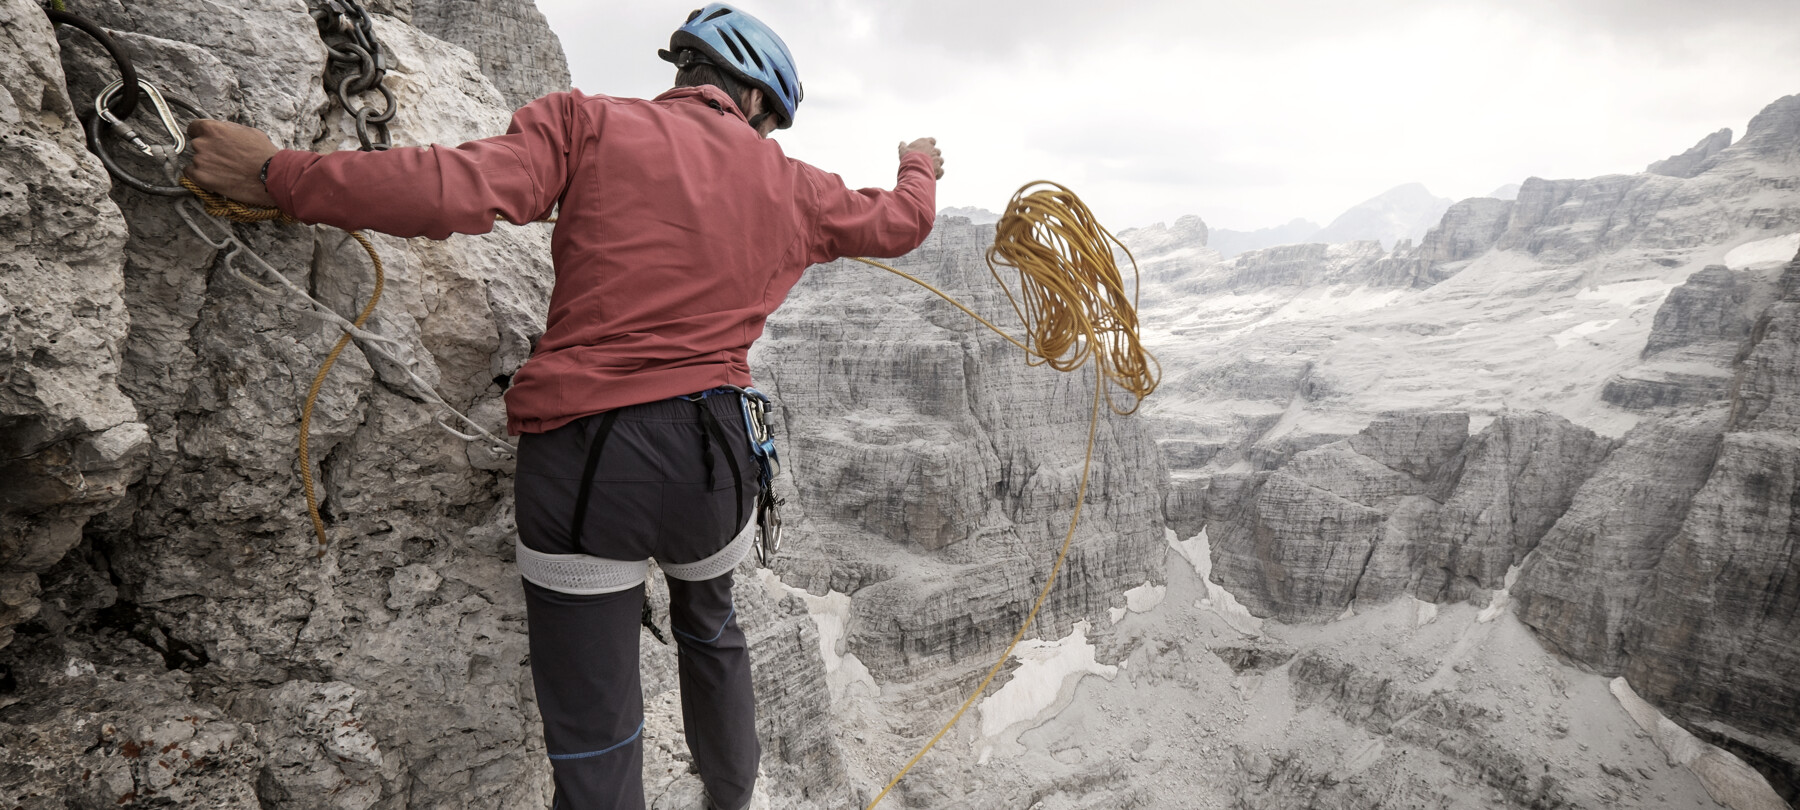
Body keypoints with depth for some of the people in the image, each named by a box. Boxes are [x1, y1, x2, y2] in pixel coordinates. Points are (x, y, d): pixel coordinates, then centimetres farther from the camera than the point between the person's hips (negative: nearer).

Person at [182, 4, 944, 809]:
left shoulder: (587, 122, 0)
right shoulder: (789, 185, 10)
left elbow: (458, 190, -14)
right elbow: (899, 222, 26)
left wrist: (277, 173, -2)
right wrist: (919, 167, 48)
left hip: (581, 465, -3)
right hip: (712, 456, 4)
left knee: (594, 740, 9)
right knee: (710, 630, 34)